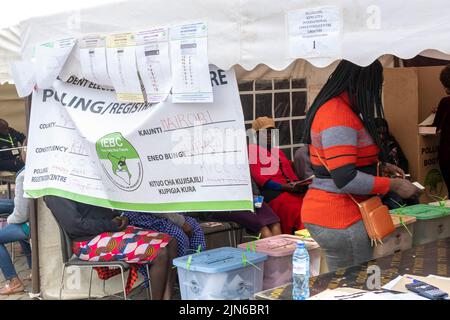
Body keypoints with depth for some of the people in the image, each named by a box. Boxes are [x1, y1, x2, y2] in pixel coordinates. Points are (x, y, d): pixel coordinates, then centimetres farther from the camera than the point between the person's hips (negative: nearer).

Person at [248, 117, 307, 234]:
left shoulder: (277, 151, 32)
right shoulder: (252, 149, 8)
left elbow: (290, 170, 24)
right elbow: (259, 177, -4)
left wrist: (296, 184, -1)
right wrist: (284, 187, -15)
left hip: (291, 189, 6)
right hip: (270, 192, -6)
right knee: (293, 208, -34)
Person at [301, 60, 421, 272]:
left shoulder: (332, 108, 14)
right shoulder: (339, 115, -18)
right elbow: (345, 179, -24)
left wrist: (379, 166, 17)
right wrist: (393, 185, -14)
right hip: (339, 218, -10)